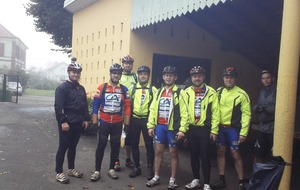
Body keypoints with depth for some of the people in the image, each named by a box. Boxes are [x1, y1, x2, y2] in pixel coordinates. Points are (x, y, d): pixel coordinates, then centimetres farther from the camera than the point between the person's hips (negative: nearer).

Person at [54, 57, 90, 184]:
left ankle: (71, 169, 28)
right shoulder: (62, 88, -10)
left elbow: (85, 105, 18)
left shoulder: (81, 88, 13)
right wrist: (63, 121, -21)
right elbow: (58, 107, -17)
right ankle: (59, 172, 9)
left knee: (73, 147, 16)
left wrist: (86, 119, 12)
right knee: (63, 147, 0)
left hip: (78, 124, 7)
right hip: (66, 123, -7)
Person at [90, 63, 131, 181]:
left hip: (118, 123, 2)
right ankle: (97, 171, 13)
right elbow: (95, 105, -2)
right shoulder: (102, 88, -4)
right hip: (104, 122, -2)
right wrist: (94, 122, -5)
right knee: (101, 146, 4)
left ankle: (111, 169, 24)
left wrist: (127, 124, 1)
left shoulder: (124, 89, 1)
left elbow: (127, 107, 3)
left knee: (115, 146, 10)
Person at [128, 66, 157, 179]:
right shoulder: (132, 88, 6)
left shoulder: (153, 89, 0)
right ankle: (137, 167, 22)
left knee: (149, 144, 3)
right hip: (134, 119, 2)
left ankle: (150, 169, 16)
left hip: (147, 119, -2)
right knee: (134, 144, 9)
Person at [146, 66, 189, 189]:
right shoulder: (159, 92, 12)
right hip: (160, 126, 5)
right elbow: (153, 109, 12)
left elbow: (184, 113, -10)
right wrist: (150, 126, 6)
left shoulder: (180, 93, -5)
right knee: (158, 151, 10)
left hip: (172, 127, -4)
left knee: (173, 153, 6)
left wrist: (182, 130, -15)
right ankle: (156, 177, 21)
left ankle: (172, 179, 17)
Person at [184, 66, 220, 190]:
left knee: (204, 156, 2)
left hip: (205, 129, -3)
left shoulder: (211, 92, -4)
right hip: (191, 129, 3)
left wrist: (214, 130, -7)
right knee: (194, 155, 13)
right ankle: (196, 180, 28)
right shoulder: (186, 92, 4)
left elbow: (215, 112, -4)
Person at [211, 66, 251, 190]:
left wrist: (243, 132, -13)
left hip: (233, 128, -4)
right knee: (220, 152, 11)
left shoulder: (241, 94, -8)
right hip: (220, 127, 4)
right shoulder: (218, 92, 5)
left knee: (236, 155, 1)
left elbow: (246, 114, -9)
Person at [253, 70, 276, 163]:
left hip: (274, 129, -6)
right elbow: (256, 107, 13)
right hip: (263, 128, 6)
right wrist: (257, 108, -9)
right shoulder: (262, 92, 14)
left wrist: (266, 108, -21)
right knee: (258, 155, 13)